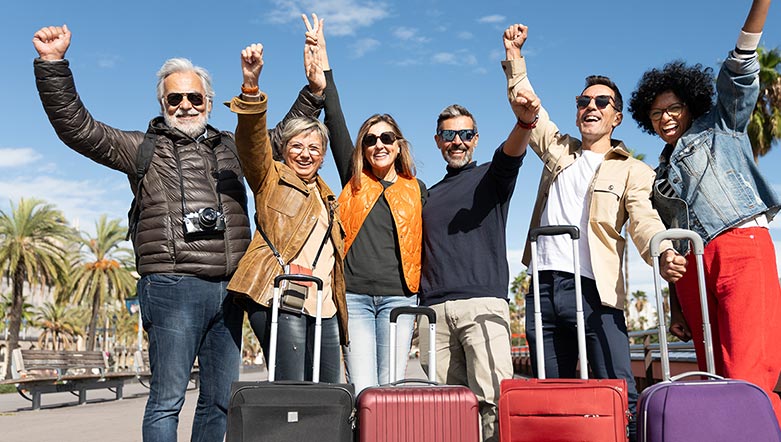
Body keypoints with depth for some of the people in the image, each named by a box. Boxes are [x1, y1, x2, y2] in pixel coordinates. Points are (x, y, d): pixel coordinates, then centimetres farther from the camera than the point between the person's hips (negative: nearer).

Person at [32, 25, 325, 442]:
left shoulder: (232, 147, 20)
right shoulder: (144, 148, 9)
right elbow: (78, 127, 1)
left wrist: (314, 89, 21)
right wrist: (52, 63, -9)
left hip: (228, 290, 4)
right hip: (173, 287, -4)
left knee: (220, 399, 10)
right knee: (167, 398, -2)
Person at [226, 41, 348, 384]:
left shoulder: (325, 195, 25)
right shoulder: (271, 178, 8)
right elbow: (251, 139, -12)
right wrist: (250, 86, -25)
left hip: (324, 306, 7)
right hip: (281, 299, -6)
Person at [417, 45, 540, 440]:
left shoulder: (490, 177, 10)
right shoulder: (429, 195, 24)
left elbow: (511, 153, -13)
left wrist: (524, 121, -34)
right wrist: (417, 296, 10)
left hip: (482, 303, -4)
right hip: (434, 310, 4)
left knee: (491, 403, -13)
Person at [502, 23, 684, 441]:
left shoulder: (631, 170, 8)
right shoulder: (559, 150, 20)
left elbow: (643, 219, -7)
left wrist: (662, 254, -27)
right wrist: (514, 55, 17)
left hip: (594, 291, -4)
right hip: (544, 286, 4)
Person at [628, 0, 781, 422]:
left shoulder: (721, 128, 19)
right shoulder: (659, 178, 26)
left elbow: (741, 71, 5)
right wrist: (676, 306, 19)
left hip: (742, 247, -4)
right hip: (692, 267, 5)